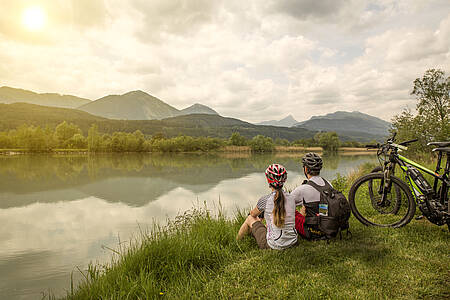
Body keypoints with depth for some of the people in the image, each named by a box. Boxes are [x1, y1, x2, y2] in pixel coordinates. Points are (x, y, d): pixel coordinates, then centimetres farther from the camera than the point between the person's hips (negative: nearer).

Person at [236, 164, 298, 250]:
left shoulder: (265, 200, -15)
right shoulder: (291, 199, -3)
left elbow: (253, 213, 7)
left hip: (274, 245, -5)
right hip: (292, 242, 5)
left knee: (250, 218, 17)